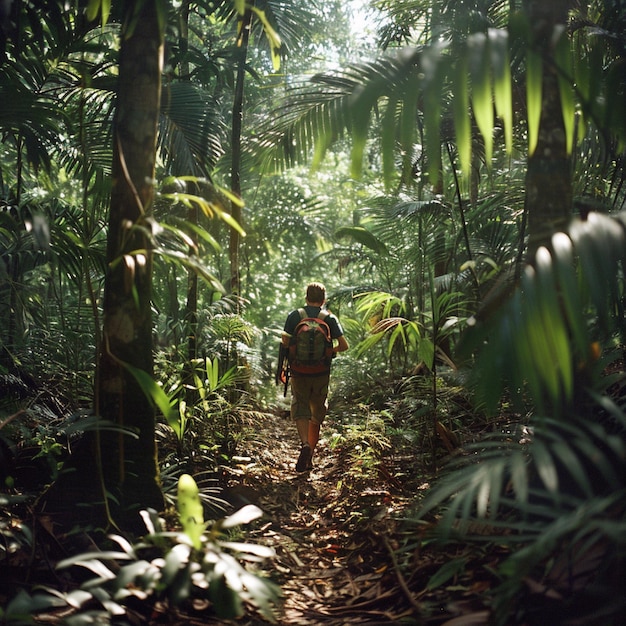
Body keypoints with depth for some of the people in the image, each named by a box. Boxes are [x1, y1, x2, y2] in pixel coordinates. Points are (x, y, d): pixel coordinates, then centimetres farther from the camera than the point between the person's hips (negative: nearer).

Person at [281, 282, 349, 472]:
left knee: (300, 410, 3)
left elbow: (285, 341, -9)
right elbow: (343, 345, -7)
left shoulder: (294, 316, -1)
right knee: (317, 414, 13)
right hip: (322, 373, 1)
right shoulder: (330, 319, -1)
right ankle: (308, 458, 18)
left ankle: (305, 444, -25)